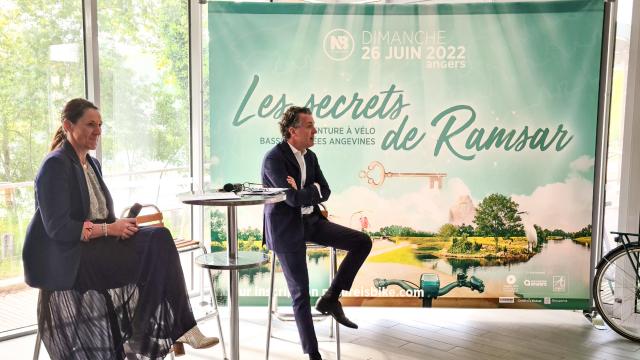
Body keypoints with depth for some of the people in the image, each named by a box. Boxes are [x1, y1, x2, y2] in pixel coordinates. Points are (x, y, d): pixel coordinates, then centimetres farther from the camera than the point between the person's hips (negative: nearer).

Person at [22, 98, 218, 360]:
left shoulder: (92, 164, 17)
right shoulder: (55, 165, -10)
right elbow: (58, 228, -18)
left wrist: (121, 225, -2)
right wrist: (109, 229, -19)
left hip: (96, 245, 8)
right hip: (67, 259, -8)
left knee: (159, 239, -18)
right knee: (157, 247, -24)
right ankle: (180, 327, -14)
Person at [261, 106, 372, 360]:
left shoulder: (310, 156, 7)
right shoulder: (273, 159, -16)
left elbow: (325, 193, 4)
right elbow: (293, 198, -24)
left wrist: (304, 192, -14)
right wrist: (314, 189, -7)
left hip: (311, 221, 7)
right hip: (286, 228, -7)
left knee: (363, 242, -6)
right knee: (300, 293, -3)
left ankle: (330, 298, 1)